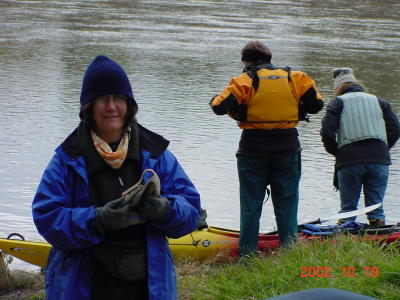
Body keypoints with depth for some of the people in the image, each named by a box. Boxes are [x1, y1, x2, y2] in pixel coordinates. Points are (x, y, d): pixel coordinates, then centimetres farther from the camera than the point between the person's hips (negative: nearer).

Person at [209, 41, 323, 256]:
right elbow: (316, 104, 2)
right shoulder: (294, 77, 4)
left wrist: (216, 100, 10)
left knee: (251, 203, 7)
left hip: (253, 149, -2)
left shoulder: (245, 80, -5)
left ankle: (247, 253, 7)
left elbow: (219, 106, -12)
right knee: (287, 201, 11)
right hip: (287, 147, 2)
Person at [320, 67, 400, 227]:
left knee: (348, 207, 4)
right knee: (376, 205, 8)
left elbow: (327, 132, -5)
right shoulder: (378, 101, 18)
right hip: (379, 160, 2)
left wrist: (336, 153, 10)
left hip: (350, 161, -2)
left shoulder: (337, 103, 9)